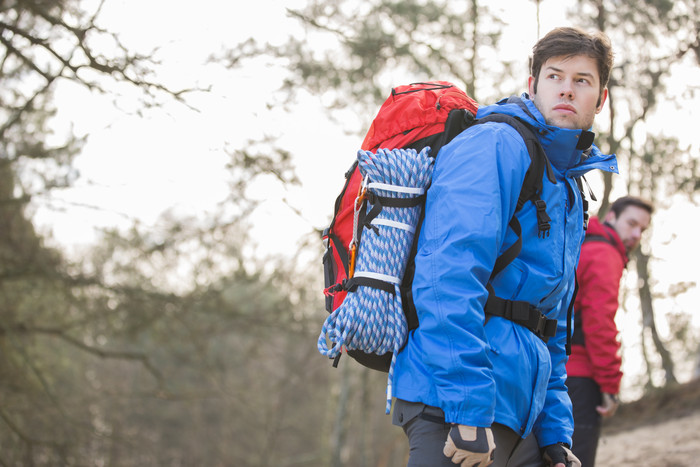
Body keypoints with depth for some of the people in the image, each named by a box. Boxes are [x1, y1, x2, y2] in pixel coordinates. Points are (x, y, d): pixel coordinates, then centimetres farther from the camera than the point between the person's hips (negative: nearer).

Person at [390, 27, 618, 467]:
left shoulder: (570, 192, 23)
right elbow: (448, 277, -20)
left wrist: (556, 431, 18)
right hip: (453, 402, -9)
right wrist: (469, 407, -25)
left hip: (519, 418, 9)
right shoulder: (494, 145, -6)